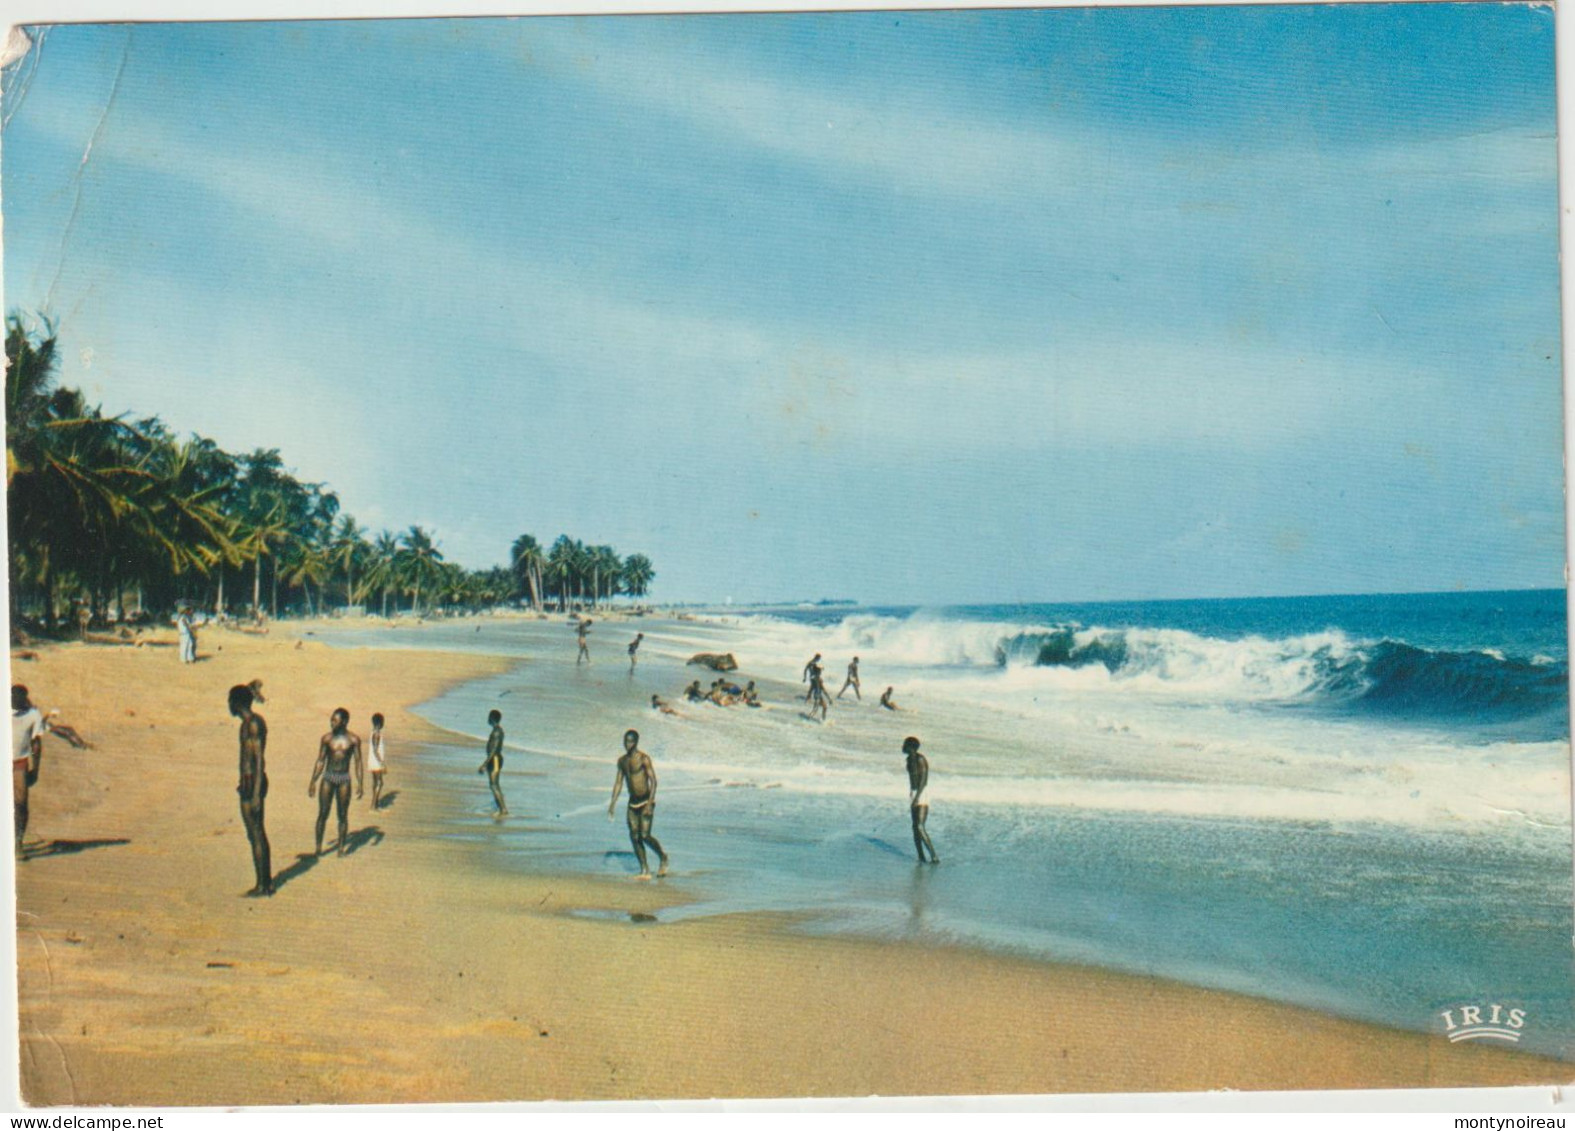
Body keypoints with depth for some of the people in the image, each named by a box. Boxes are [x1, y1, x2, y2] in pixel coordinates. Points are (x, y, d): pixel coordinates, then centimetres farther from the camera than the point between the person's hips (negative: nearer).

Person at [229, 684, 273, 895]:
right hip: (251, 782, 10)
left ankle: (261, 885, 0)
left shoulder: (253, 724, -16)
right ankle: (267, 882, 20)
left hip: (252, 783, -10)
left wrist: (255, 793, -23)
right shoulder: (250, 723, 15)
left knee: (255, 835, -5)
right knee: (259, 833, 14)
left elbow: (259, 760, -20)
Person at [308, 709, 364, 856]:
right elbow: (320, 761, 8)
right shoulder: (327, 738, 2)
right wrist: (313, 782, 5)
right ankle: (318, 847, 6)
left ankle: (341, 847, 9)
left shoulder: (354, 739, -1)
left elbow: (358, 762, 1)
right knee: (323, 814, -1)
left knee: (343, 815, 1)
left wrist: (359, 783, -4)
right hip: (328, 778, 1)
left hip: (344, 779, -1)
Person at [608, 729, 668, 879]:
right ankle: (645, 871, 7)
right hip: (632, 802, 6)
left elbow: (653, 781, -15)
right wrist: (613, 803, 9)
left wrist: (650, 803, -22)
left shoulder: (643, 758, -11)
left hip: (645, 800, -6)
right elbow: (618, 783, 15)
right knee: (634, 837, 0)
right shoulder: (622, 761, 9)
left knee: (645, 836, -13)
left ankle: (663, 858, 12)